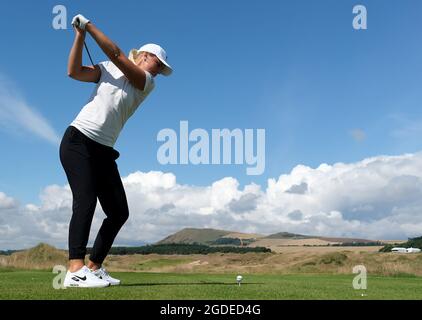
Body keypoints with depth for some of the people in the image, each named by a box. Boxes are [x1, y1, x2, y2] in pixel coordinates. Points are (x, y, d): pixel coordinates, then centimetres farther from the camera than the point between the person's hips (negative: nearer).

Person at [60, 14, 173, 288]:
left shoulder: (148, 83, 8)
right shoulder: (108, 69, 9)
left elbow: (117, 54, -6)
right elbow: (74, 71, -5)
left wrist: (89, 25, -11)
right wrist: (80, 36, -13)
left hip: (104, 151, 5)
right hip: (78, 140, -4)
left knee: (119, 212, -1)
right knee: (86, 200, -22)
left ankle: (94, 267, 8)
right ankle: (75, 270, -28)